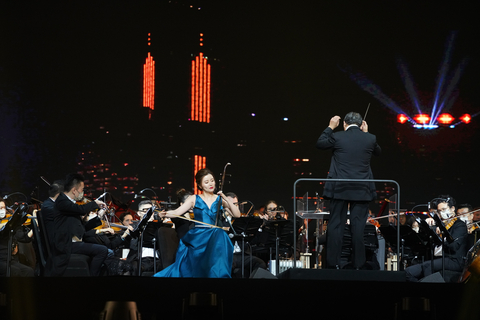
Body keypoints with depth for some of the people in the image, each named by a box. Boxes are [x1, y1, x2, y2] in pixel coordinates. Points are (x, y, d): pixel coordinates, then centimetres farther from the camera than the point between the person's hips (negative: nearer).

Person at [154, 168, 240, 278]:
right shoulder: (194, 199, 9)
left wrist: (226, 199, -9)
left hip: (216, 237, 0)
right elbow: (176, 213, 0)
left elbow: (237, 214, 2)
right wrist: (165, 213, -21)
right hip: (197, 238, 0)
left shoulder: (220, 199, 11)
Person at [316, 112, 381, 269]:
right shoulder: (370, 138, 0)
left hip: (339, 189, -1)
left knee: (336, 225, 5)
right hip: (361, 190, 1)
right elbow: (378, 151, 21)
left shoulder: (337, 137, -5)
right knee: (358, 227, 3)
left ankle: (333, 263, 4)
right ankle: (358, 264, 4)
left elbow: (320, 143, 11)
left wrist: (330, 127, 18)